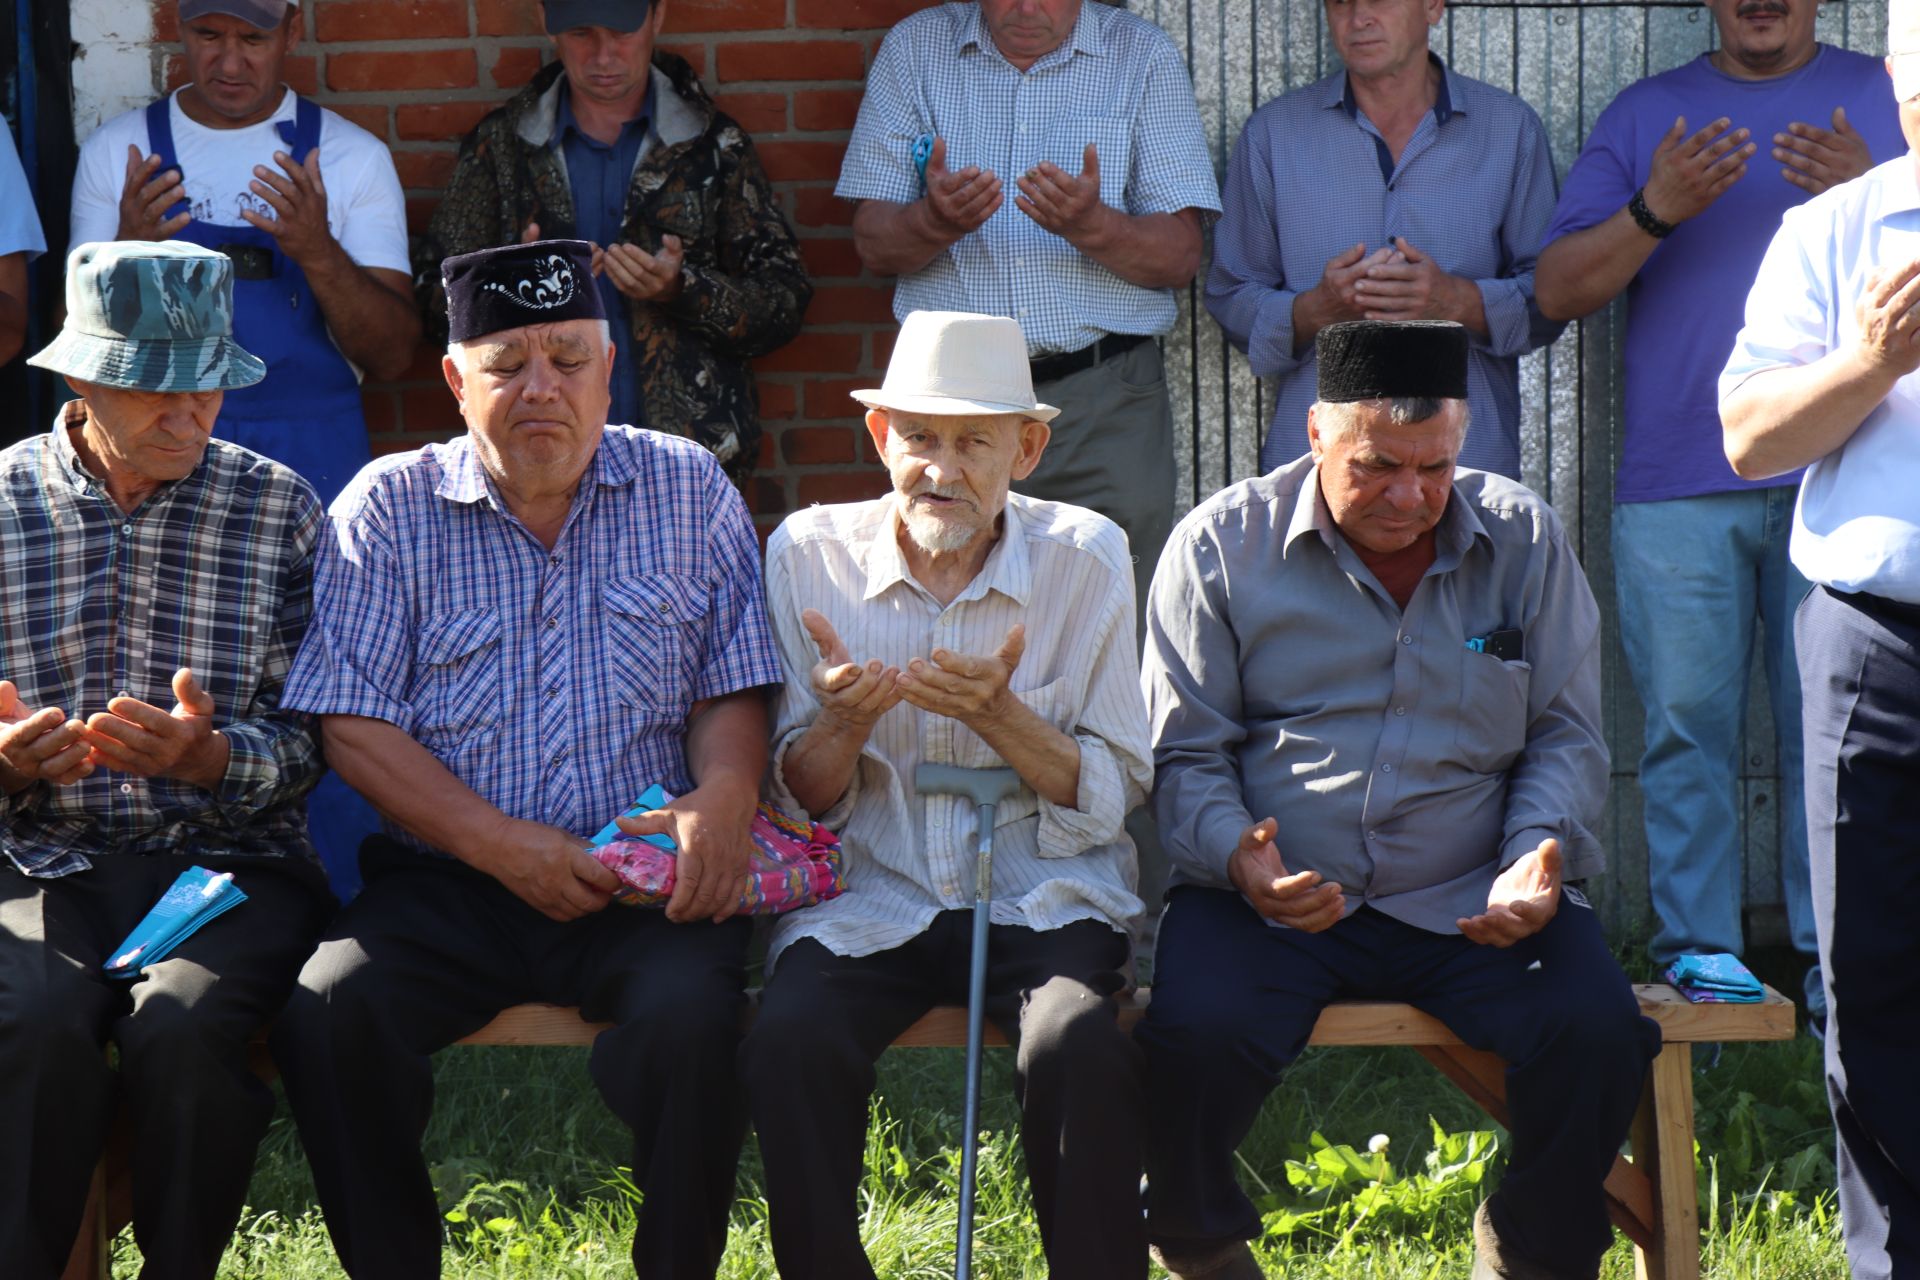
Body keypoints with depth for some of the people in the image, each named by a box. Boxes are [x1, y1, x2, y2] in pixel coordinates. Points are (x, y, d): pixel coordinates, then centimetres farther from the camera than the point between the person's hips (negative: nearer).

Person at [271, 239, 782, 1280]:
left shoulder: (688, 491, 11)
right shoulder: (389, 508, 7)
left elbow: (733, 691, 10)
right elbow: (354, 725, 1)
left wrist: (724, 797, -14)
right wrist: (501, 844, -12)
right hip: (448, 877, 1)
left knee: (693, 1015, -31)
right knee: (328, 1013, -27)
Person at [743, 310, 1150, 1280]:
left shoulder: (1085, 556, 0)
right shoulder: (807, 555, 3)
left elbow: (1109, 801, -1)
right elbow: (802, 800, 5)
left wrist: (998, 712, -20)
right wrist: (846, 722, -18)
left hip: (1043, 898, -1)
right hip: (869, 899, 1)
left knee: (1080, 1051, -31)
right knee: (786, 1046, -28)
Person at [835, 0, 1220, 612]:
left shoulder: (1142, 57, 6)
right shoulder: (914, 49, 8)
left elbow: (1181, 255, 0)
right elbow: (873, 242, 5)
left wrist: (1092, 227, -20)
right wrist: (936, 221, -17)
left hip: (1104, 406, -1)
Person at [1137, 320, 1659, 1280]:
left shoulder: (1524, 539, 9)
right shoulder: (1223, 544, 3)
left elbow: (1566, 733, 11)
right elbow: (1185, 750, 3)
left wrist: (1539, 850, -9)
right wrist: (1237, 853, -17)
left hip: (1472, 903, 2)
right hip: (1275, 900, -1)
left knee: (1598, 1035, -24)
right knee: (1193, 1038, -31)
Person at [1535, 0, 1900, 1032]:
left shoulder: (1883, 100, 12)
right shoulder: (1643, 115, 13)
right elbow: (1557, 290, 6)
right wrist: (1656, 210, -10)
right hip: (1677, 488, 1)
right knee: (1686, 733, 0)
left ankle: (1839, 977, 3)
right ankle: (1694, 973, 6)